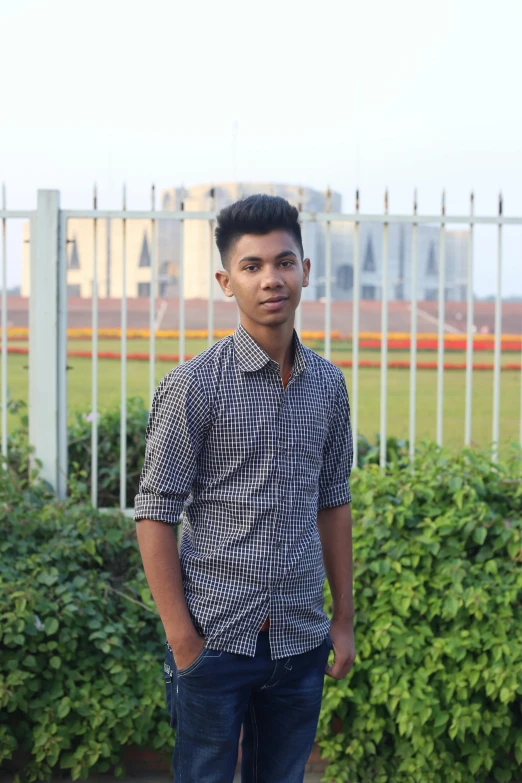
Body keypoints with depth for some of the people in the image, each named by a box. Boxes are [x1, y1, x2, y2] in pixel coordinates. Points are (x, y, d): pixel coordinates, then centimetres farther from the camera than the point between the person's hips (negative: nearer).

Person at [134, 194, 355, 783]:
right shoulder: (194, 385, -10)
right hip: (216, 640, -4)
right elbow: (154, 515, -10)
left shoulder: (328, 385, 6)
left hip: (301, 642, 5)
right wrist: (182, 639, -12)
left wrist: (343, 620, 12)